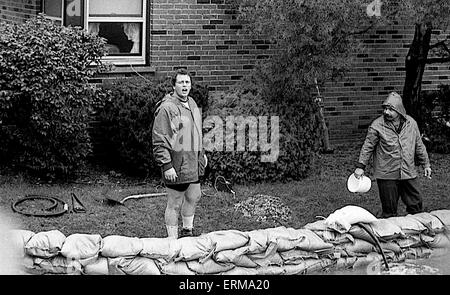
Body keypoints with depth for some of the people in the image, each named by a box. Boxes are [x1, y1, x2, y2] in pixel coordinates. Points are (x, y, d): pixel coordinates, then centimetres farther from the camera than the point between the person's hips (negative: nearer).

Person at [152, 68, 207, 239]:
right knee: (174, 204, 0)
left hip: (193, 163, 9)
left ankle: (187, 231, 39)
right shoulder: (166, 108, -16)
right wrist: (166, 165, -22)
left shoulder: (192, 103, 13)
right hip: (176, 165, -9)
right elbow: (159, 140, -18)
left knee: (194, 196, 20)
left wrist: (201, 153, 26)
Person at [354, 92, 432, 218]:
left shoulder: (411, 123, 5)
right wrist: (360, 166, -6)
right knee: (389, 210, 3)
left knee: (416, 206, 9)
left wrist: (426, 164, 17)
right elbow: (367, 147, -2)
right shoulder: (377, 126, -7)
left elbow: (419, 146, 15)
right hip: (386, 175, -3)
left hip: (409, 174, 3)